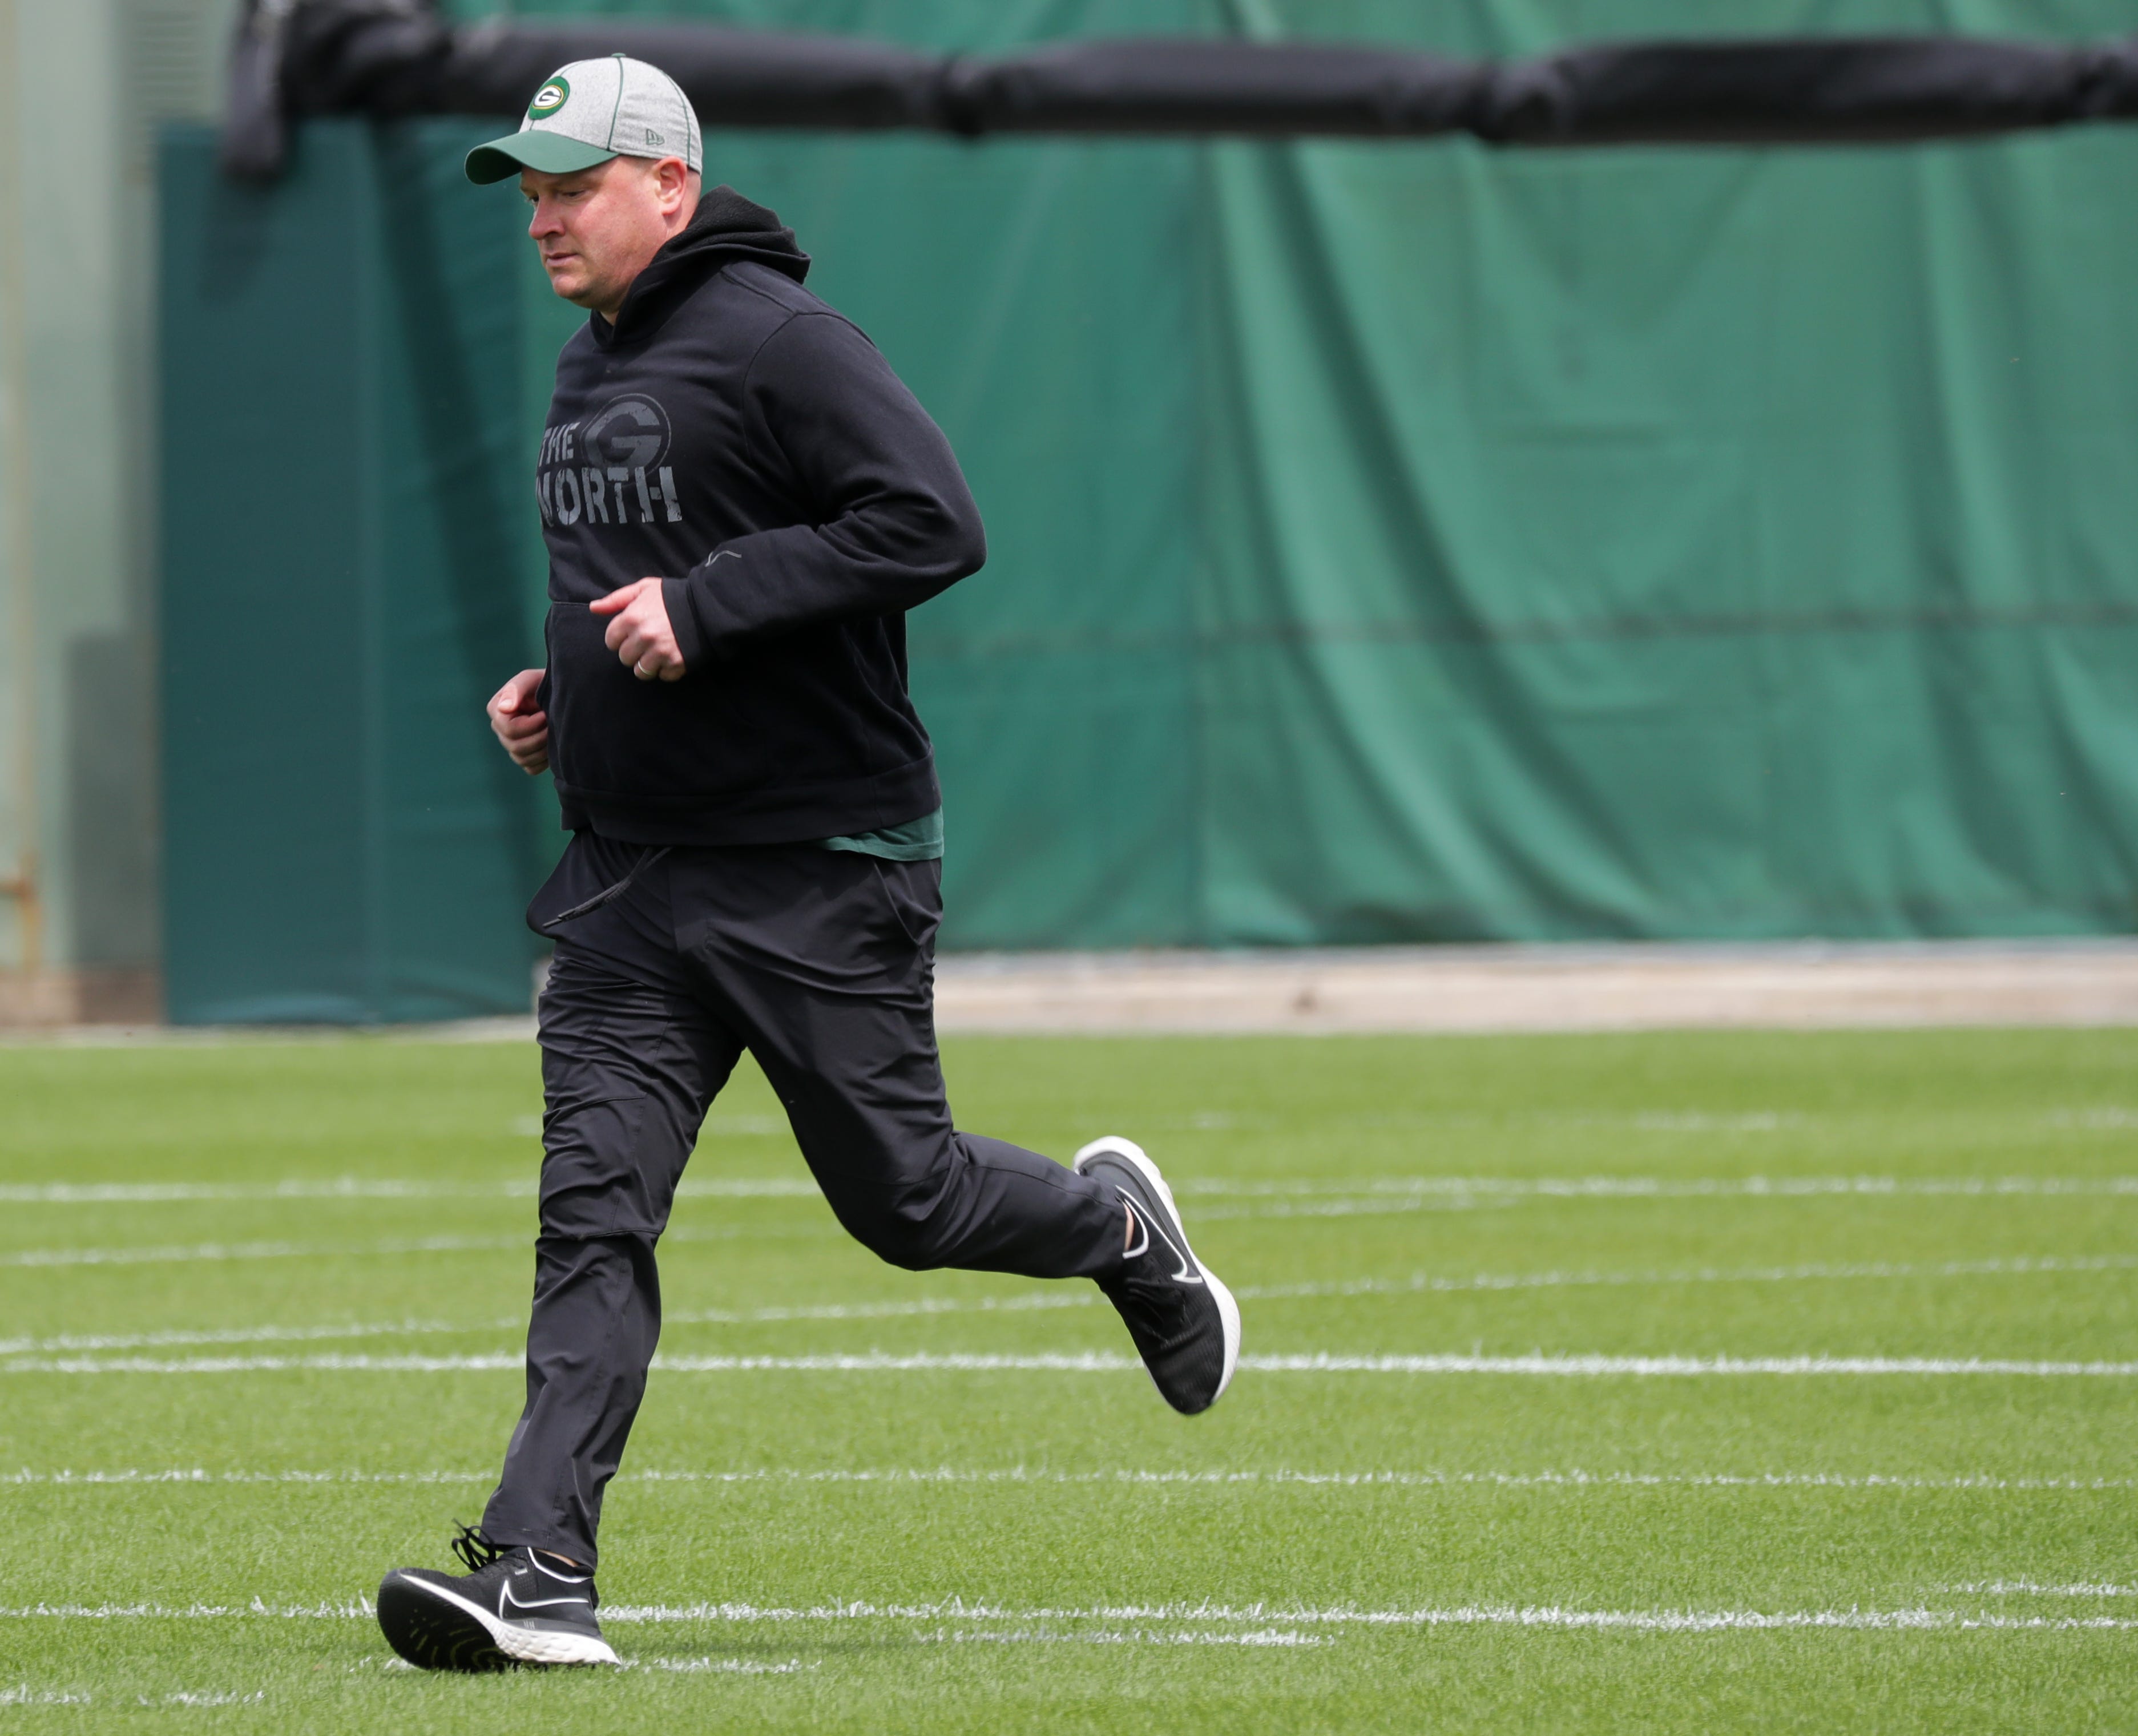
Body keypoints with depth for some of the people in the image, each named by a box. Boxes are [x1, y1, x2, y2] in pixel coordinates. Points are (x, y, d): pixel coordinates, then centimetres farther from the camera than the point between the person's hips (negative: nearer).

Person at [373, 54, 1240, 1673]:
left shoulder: (780, 342, -13)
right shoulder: (588, 371, 15)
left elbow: (935, 524, -22)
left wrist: (705, 608, -24)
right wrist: (562, 687, 10)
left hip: (819, 870, -7)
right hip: (628, 873, 7)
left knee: (902, 1196, 3)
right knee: (594, 1212, -6)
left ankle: (1119, 1226, 35)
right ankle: (539, 1578, -14)